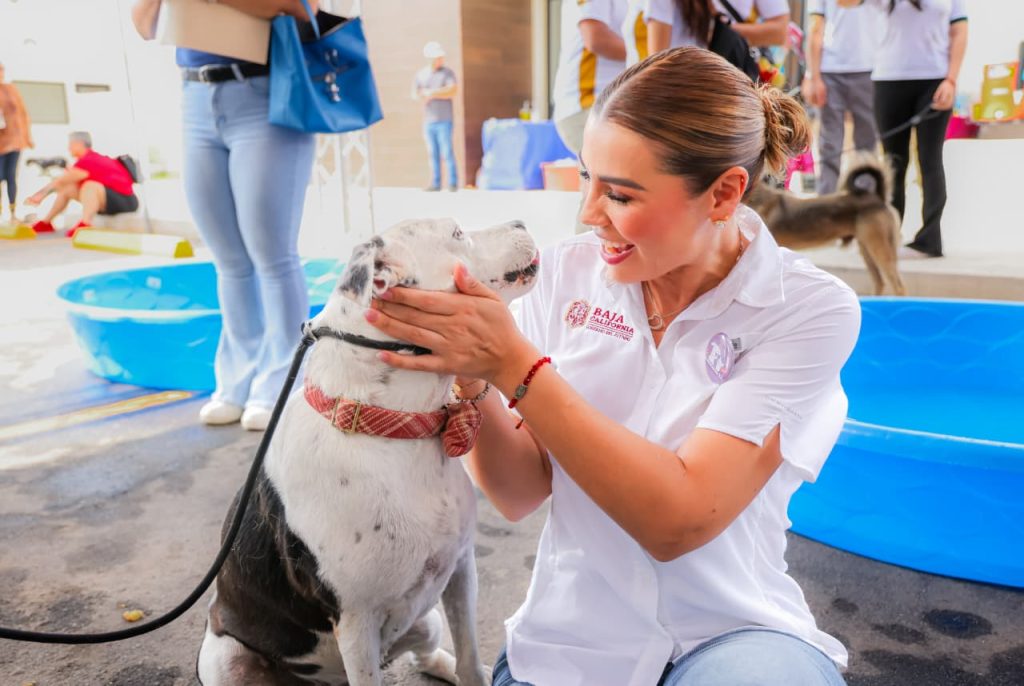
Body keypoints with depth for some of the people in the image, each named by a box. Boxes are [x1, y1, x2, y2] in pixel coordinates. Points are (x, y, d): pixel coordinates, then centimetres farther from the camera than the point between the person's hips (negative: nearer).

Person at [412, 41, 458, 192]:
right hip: (428, 120, 4)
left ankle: (453, 182, -2)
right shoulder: (421, 74, 11)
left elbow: (453, 90, -13)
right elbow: (415, 94, 5)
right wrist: (441, 92, -7)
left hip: (444, 120, -4)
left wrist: (431, 93, -10)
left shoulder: (447, 73, 1)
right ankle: (435, 183, 8)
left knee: (447, 151, -7)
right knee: (433, 153, 5)